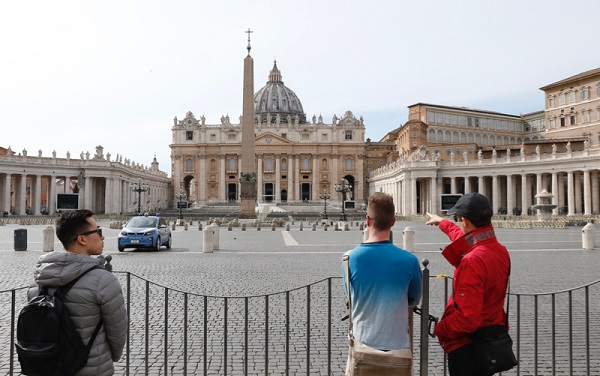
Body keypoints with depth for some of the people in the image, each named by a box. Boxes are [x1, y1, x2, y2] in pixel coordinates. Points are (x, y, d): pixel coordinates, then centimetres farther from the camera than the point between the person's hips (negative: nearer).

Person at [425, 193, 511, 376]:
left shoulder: (472, 261, -28)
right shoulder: (500, 250, -1)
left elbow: (467, 318, -31)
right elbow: (467, 238, 23)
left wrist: (440, 328, -13)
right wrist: (441, 222, 37)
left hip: (467, 347, -9)